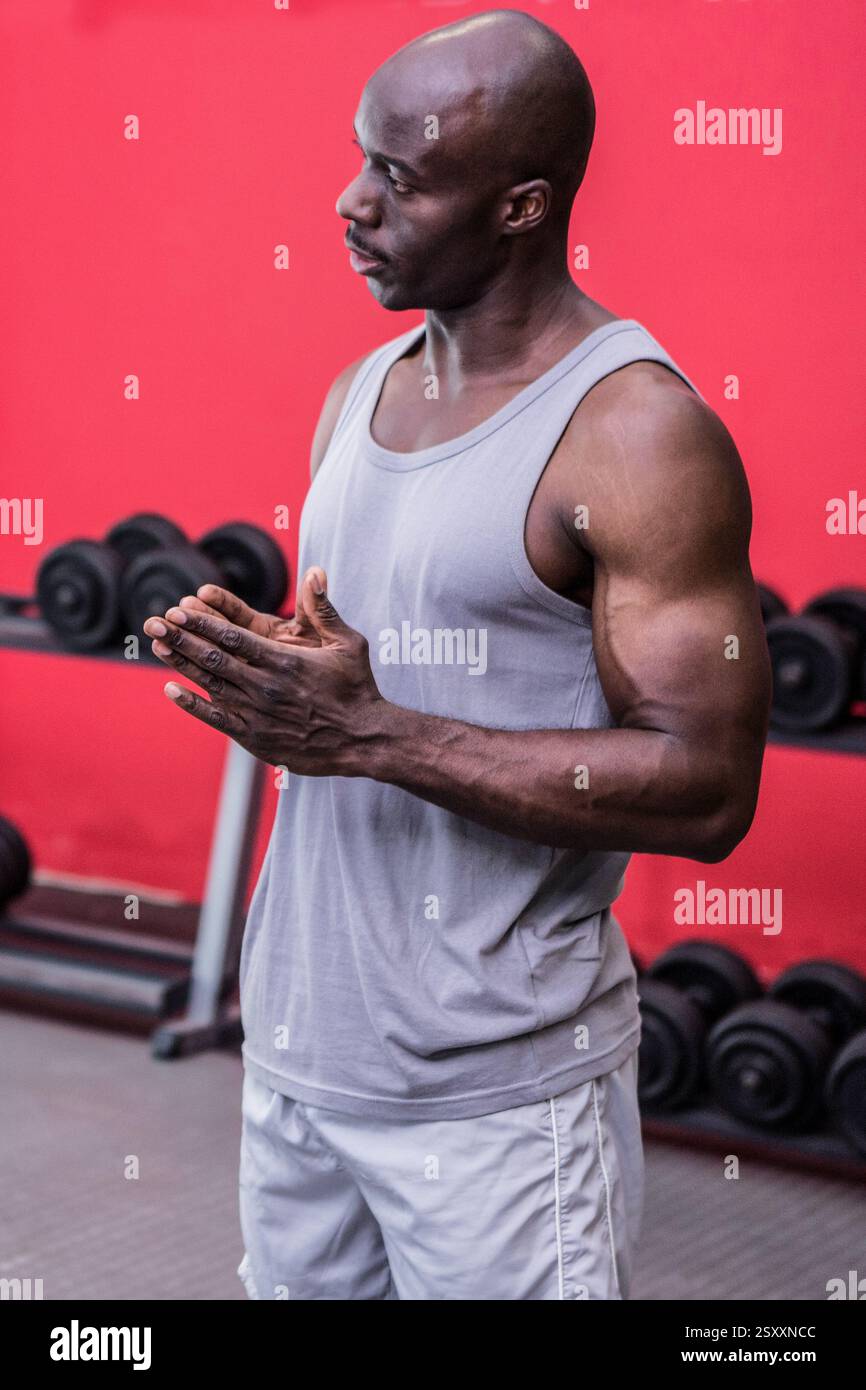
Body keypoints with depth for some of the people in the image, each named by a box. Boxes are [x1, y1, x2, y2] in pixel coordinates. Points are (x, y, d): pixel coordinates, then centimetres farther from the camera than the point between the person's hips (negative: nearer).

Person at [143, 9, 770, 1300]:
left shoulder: (637, 433, -15)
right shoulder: (357, 394, 9)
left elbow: (707, 788, -19)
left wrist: (370, 733, -23)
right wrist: (263, 666, -4)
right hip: (297, 1042, 7)